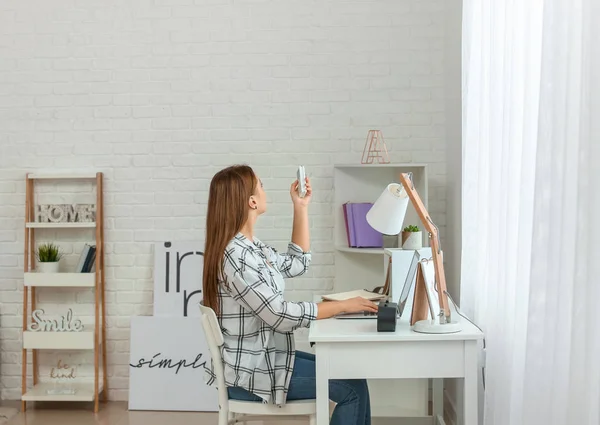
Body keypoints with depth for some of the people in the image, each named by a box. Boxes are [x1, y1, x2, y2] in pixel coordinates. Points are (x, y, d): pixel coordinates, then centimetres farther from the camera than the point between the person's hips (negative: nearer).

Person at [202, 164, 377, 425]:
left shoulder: (249, 247, 7)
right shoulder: (235, 255, -24)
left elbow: (296, 265, 17)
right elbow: (280, 315, -25)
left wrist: (301, 208, 13)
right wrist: (343, 306, -18)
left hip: (263, 358, 10)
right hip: (252, 371, -10)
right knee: (352, 387, -8)